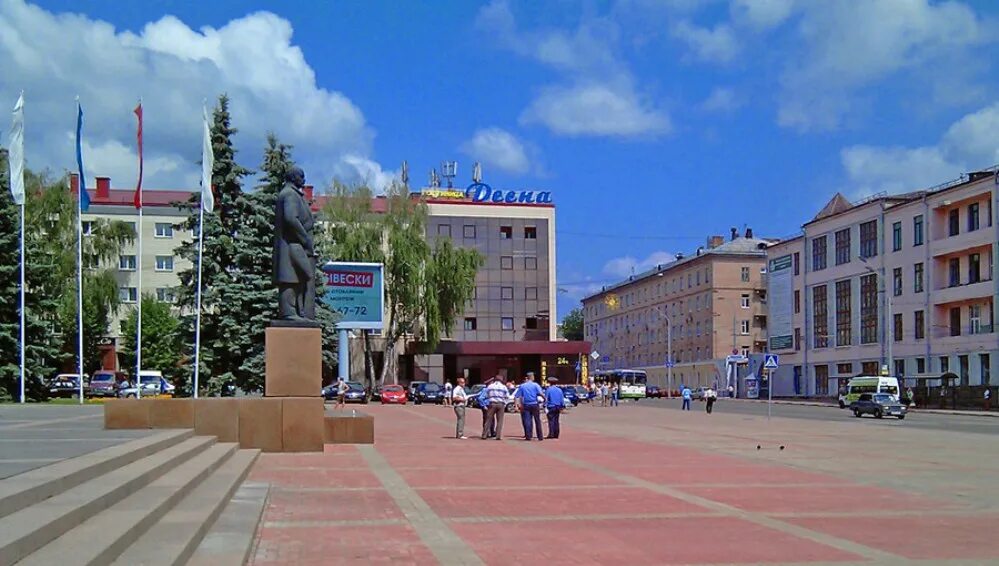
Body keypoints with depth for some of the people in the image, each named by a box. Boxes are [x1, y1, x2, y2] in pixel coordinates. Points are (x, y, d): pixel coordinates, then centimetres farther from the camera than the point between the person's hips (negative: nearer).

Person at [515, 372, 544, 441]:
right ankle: (540, 437, 9)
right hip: (534, 405, -1)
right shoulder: (535, 385, -2)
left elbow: (516, 396, 2)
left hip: (526, 405, 1)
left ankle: (528, 436, -2)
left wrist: (517, 404, 8)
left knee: (527, 421, 3)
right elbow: (541, 393, -16)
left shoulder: (522, 386, 5)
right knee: (537, 421, 6)